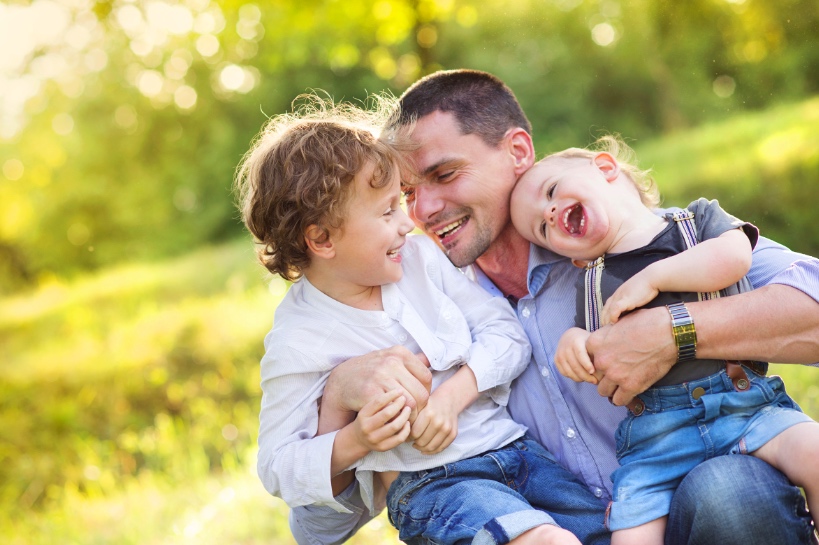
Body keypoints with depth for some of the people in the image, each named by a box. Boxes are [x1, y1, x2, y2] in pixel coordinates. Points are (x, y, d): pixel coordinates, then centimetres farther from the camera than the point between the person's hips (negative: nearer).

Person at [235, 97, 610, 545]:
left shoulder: (419, 257, 5)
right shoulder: (296, 343, -9)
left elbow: (507, 332, 4)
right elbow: (278, 467, -5)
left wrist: (452, 395, -13)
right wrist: (354, 441, -23)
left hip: (514, 450, 6)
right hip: (427, 485, -6)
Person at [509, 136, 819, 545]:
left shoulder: (698, 217, 13)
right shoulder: (591, 282, 19)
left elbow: (733, 258, -9)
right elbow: (597, 369, 19)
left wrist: (651, 278, -5)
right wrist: (573, 344, -3)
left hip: (743, 402, -1)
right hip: (655, 435, 2)